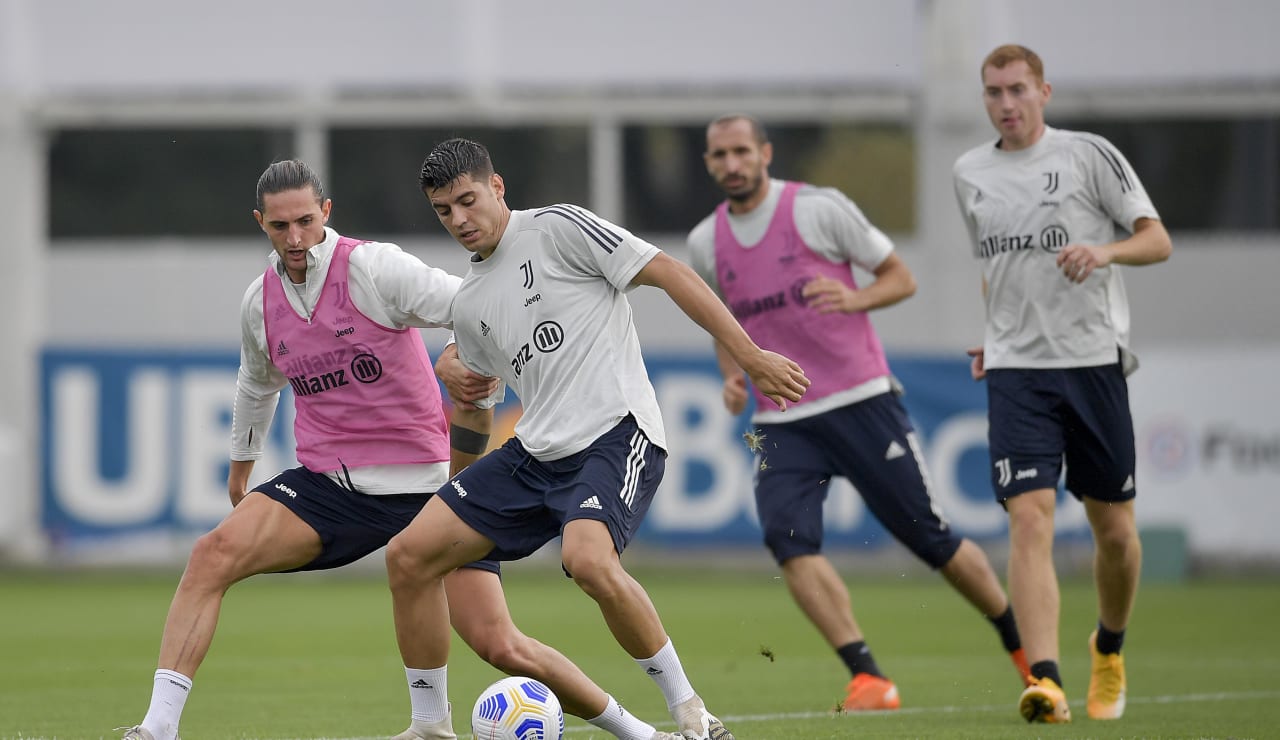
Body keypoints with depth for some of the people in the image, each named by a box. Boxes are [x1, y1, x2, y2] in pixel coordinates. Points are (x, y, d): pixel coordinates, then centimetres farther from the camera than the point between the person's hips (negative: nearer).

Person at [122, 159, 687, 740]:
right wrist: (241, 462, 40)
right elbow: (257, 383, 28)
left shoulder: (374, 268, -12)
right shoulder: (260, 301, 6)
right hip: (326, 485, 4)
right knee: (212, 555, -22)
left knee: (499, 647, -10)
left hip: (422, 483, -4)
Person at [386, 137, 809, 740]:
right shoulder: (469, 304, 17)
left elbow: (667, 273, -8)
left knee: (588, 560, -35)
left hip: (615, 434, -8)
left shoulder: (557, 229, -4)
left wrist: (752, 357, -12)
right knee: (409, 556, 0)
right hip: (534, 451, 8)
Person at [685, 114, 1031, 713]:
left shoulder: (818, 209, -6)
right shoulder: (705, 243, 7)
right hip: (781, 421, 3)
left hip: (860, 401, -3)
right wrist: (731, 373, 5)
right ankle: (866, 678, -21)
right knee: (787, 538, -21)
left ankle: (1020, 640, 23)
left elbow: (900, 277, 1)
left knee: (929, 538, 1)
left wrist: (855, 300, -18)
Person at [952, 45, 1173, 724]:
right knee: (1030, 518, -16)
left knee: (1114, 528, 6)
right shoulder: (969, 173, 12)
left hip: (1093, 360, -2)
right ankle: (1045, 683, -25)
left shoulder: (1089, 154, -1)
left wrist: (1106, 250, -21)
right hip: (1015, 370, 2)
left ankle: (1109, 651, 34)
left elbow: (1158, 241, -2)